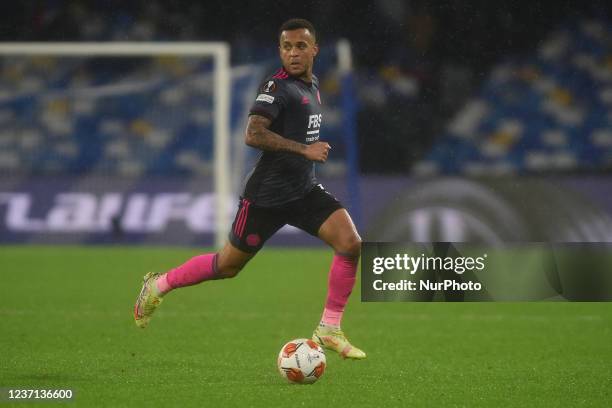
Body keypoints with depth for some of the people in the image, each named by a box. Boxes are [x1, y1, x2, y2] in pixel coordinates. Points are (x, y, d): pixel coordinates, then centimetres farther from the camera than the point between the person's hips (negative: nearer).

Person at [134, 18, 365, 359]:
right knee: (229, 265, 7)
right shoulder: (278, 85, -17)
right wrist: (304, 150, -29)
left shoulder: (313, 84, 10)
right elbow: (253, 134, -29)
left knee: (351, 244, -14)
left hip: (305, 190, 7)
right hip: (267, 196, -7)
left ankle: (329, 330, -5)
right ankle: (159, 285, 30)